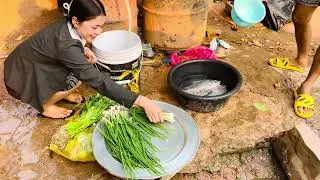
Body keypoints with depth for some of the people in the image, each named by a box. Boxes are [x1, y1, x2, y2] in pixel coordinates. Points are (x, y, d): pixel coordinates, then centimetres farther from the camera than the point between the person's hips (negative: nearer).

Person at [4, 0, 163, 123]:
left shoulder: (67, 25, -13)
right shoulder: (66, 44, -37)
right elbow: (98, 80, -42)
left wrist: (84, 50, -10)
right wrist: (142, 101, -46)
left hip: (37, 65, 7)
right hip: (21, 78, -7)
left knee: (84, 68, -6)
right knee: (75, 78, -26)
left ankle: (60, 92, 15)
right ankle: (45, 105, -2)